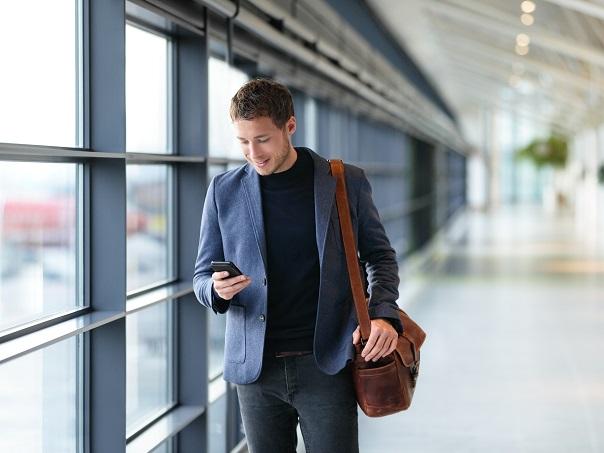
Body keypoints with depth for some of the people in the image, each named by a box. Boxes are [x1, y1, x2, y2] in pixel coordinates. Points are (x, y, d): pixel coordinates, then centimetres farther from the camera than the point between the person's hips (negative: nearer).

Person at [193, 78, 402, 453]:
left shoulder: (347, 182, 0)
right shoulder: (225, 190, 4)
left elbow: (379, 255, 10)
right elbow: (203, 276, 10)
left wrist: (383, 313, -8)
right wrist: (218, 290, -14)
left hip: (326, 364, -2)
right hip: (255, 367, 2)